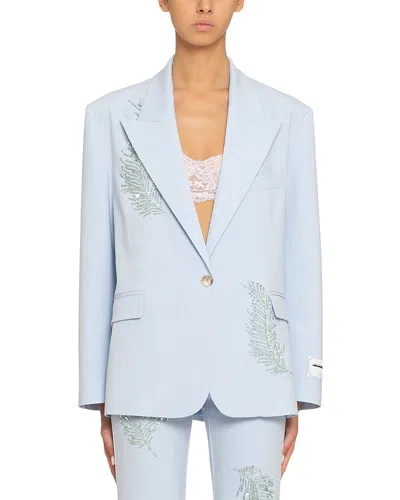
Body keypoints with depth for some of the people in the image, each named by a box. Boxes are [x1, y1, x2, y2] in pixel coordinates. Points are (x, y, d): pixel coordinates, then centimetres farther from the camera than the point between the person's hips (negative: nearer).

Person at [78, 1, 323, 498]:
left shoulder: (286, 117, 5)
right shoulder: (113, 115, 3)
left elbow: (301, 260, 7)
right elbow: (99, 260, 5)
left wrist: (298, 395, 5)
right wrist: (100, 398, 4)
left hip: (249, 364, 1)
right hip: (152, 363, -1)